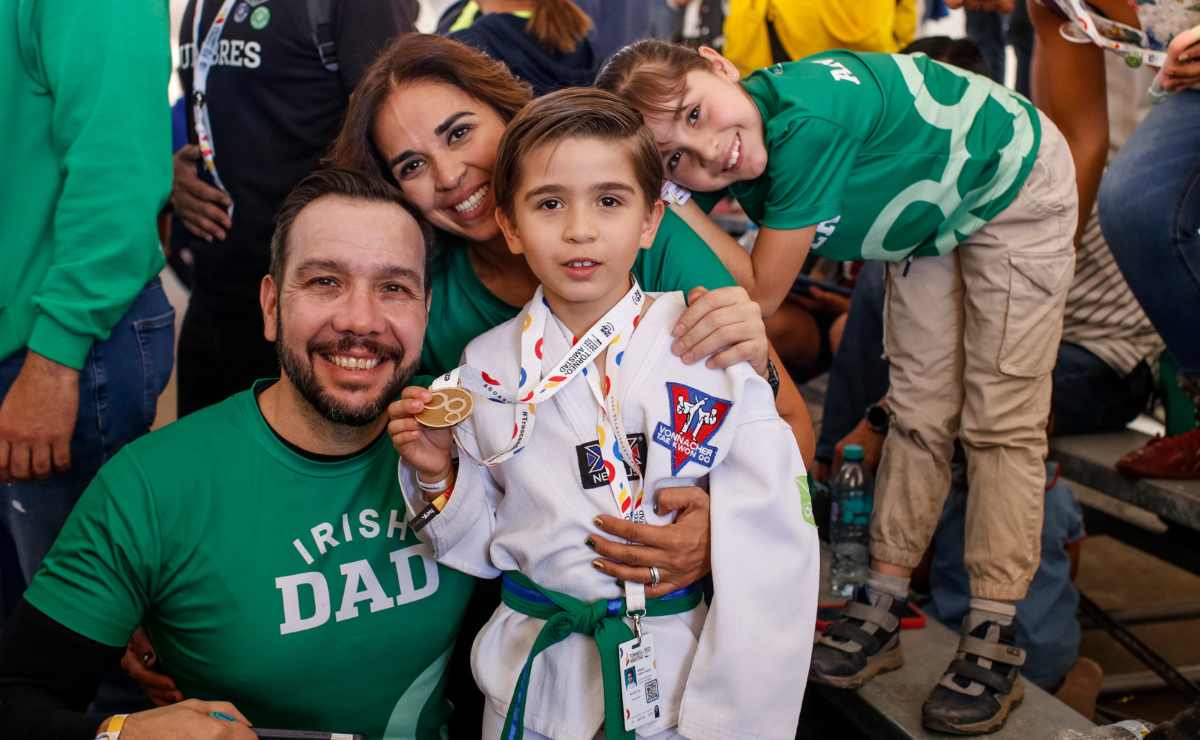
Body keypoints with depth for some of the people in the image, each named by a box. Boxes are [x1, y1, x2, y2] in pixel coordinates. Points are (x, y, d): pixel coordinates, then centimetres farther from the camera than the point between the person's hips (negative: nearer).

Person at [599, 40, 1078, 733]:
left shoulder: (807, 121, -41)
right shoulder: (736, 163, -19)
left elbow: (761, 293, -34)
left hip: (1016, 188, -7)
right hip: (933, 214, 7)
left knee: (1000, 421, -6)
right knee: (919, 413, 8)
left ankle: (994, 639, 1)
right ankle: (883, 608, 15)